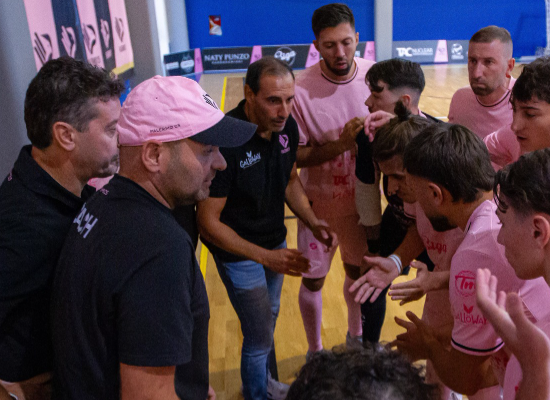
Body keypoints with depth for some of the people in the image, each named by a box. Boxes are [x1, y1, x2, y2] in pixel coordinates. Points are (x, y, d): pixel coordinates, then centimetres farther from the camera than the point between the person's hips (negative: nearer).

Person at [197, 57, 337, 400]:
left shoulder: (286, 127, -9)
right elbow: (209, 223, -24)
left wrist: (313, 223, -7)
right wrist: (265, 257, -27)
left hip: (275, 242, 6)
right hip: (239, 253, -6)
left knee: (269, 318, 23)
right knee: (260, 338, 5)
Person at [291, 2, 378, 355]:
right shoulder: (301, 90, -20)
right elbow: (296, 156, -17)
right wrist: (342, 144, -30)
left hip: (363, 196, 3)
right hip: (320, 201, -3)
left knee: (359, 270, 22)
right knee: (313, 280, 10)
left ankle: (356, 337, 49)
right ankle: (315, 352, 36)